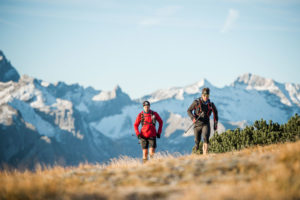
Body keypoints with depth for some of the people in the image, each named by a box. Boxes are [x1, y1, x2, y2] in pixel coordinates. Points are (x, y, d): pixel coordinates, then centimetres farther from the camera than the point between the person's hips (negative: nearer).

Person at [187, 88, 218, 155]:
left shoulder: (211, 104, 0)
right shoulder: (196, 102, -5)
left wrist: (215, 123, 16)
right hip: (197, 124, 1)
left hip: (206, 124, -1)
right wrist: (193, 118, -16)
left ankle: (205, 155, -31)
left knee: (206, 138, -24)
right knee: (197, 141, 6)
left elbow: (215, 112, 19)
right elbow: (189, 110, 2)